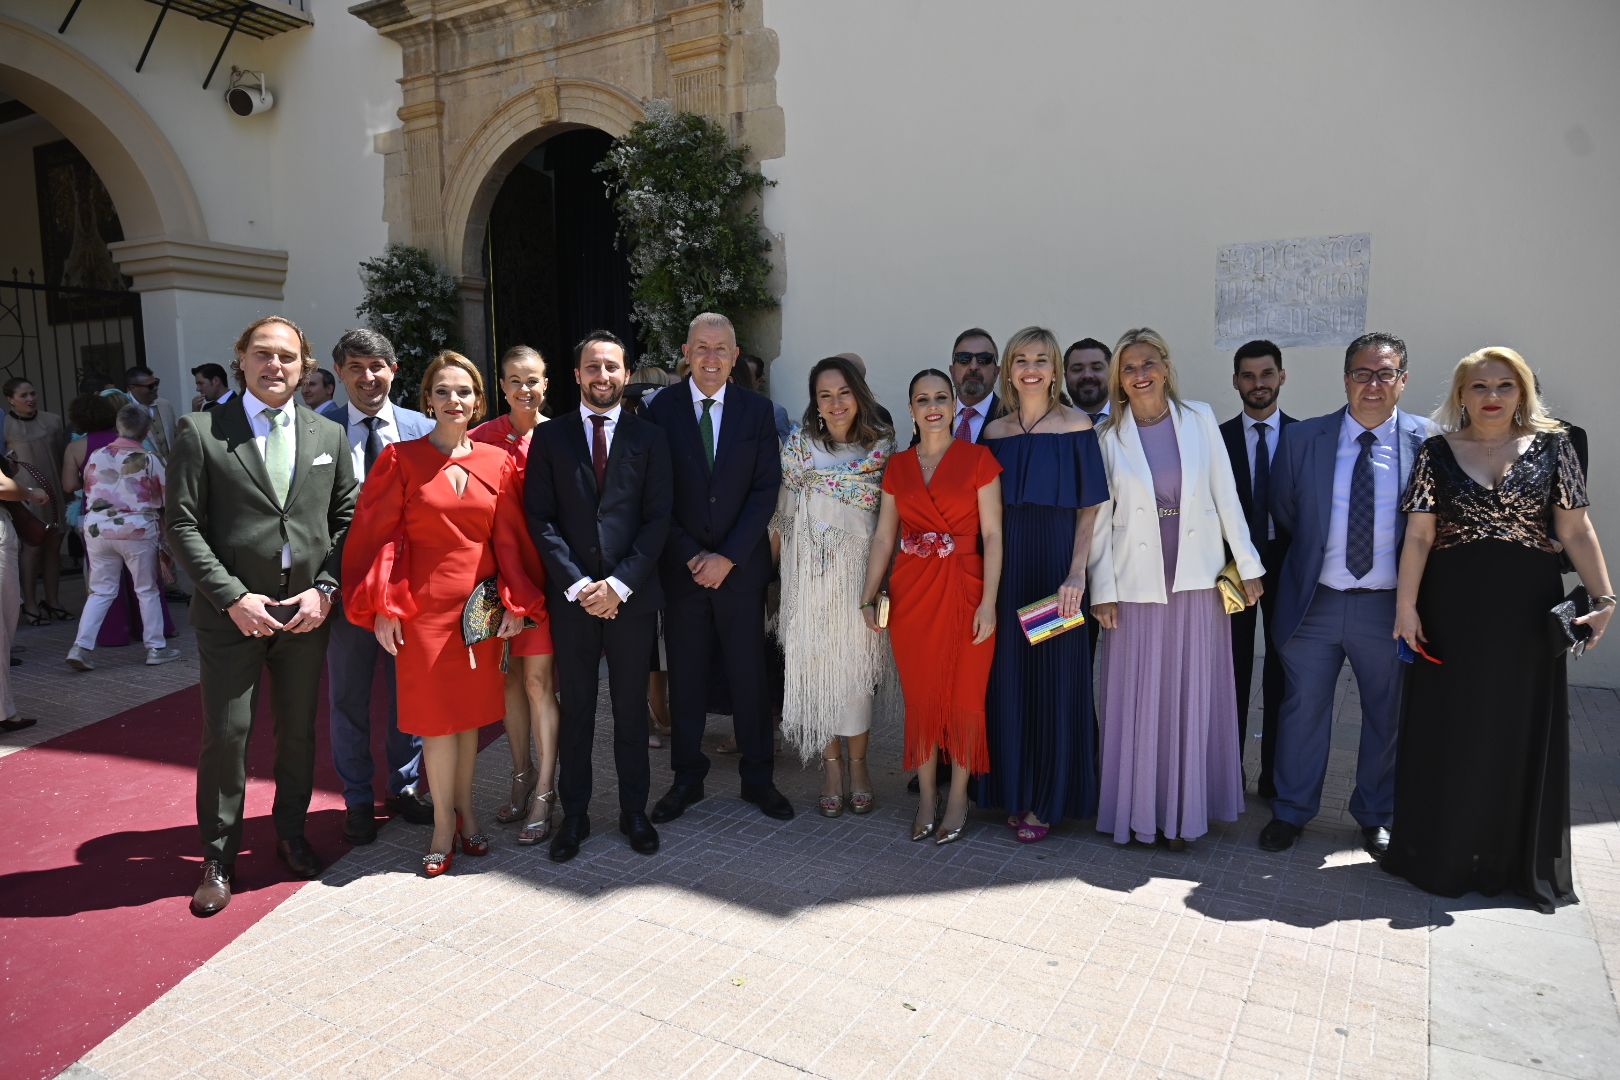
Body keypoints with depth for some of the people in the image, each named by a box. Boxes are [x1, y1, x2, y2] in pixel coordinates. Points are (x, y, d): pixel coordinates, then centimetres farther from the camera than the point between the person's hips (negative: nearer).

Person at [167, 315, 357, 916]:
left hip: (306, 612, 3)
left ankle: (291, 833, 32)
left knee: (299, 730, 13)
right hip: (232, 612, -2)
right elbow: (182, 525, -6)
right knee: (226, 734, 3)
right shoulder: (199, 433, -3)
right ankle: (218, 857, 20)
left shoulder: (328, 437, 6)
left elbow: (345, 520, 5)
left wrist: (325, 589, -6)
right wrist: (232, 597, -13)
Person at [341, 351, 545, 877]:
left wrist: (515, 602, -1)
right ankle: (444, 823, 20)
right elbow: (376, 535, -4)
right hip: (424, 604, -2)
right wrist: (382, 607, -10)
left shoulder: (497, 462, 3)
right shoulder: (401, 458, -4)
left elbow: (510, 537, 4)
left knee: (471, 709, 12)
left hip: (481, 603, 3)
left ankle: (465, 809, 28)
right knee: (436, 714, 4)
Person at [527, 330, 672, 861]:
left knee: (631, 709, 10)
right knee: (576, 711, 10)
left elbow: (658, 518, -2)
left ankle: (634, 810, 25)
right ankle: (574, 813, 24)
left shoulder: (649, 437, 4)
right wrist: (577, 584, -11)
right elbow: (540, 518, -1)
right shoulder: (550, 437, 5)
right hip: (570, 597, 0)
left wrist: (620, 584, -11)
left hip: (632, 597, 0)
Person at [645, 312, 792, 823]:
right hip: (681, 565, 0)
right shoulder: (661, 408, -1)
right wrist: (690, 556, -9)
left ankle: (757, 777, 21)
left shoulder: (757, 409, 1)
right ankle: (687, 777, 24)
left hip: (741, 565, 0)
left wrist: (727, 556, -11)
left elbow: (765, 489, -3)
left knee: (749, 674, 7)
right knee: (685, 676, 9)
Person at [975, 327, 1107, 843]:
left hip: (1056, 565, -3)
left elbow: (1088, 508, -5)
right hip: (1005, 568, 3)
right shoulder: (994, 432, 8)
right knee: (1007, 678, 8)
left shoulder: (1076, 427, -3)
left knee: (1054, 679, 3)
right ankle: (1014, 792, 23)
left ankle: (1047, 798, 17)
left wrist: (1077, 572, -15)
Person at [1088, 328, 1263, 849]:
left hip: (1197, 582, 1)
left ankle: (1182, 811, 21)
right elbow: (1099, 521, -2)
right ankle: (1136, 809, 18)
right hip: (1136, 586, -1)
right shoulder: (1109, 437, -1)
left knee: (1192, 699, 7)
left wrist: (1248, 565, 2)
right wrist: (1102, 591, -6)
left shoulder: (1200, 419, 2)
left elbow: (1226, 495, 4)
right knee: (1135, 702, 4)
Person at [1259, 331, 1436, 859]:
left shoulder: (1427, 441, -4)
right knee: (1302, 711, 10)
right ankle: (1291, 811, 27)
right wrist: (1311, 557, 7)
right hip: (1314, 602, 0)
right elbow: (1284, 516, 9)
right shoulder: (1301, 439, -2)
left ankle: (1374, 815, 35)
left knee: (1387, 715, 14)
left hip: (1389, 606, 0)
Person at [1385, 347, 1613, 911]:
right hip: (1452, 609, -1)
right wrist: (1406, 607, -9)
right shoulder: (1436, 454, 2)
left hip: (1527, 609, 1)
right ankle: (1444, 853, 21)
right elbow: (1418, 536, -3)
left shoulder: (1552, 446, 5)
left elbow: (1577, 531, 2)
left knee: (1523, 731, 10)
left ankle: (1521, 860, 26)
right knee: (1448, 730, 6)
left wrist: (1603, 598, -7)